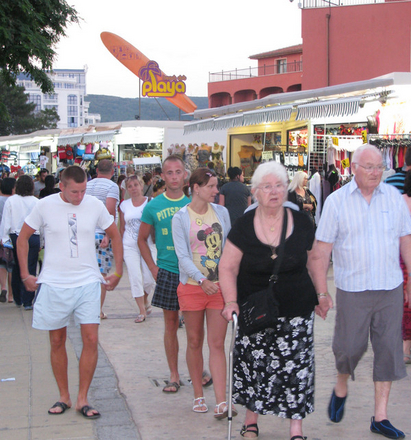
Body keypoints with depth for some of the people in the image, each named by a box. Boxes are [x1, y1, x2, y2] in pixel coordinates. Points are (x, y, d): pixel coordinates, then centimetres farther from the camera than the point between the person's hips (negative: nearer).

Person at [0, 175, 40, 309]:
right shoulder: (36, 202, -4)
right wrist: (41, 242, 9)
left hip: (15, 237, 1)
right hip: (33, 238, -1)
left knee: (16, 269, 15)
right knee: (30, 269, 2)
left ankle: (18, 299, 26)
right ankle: (27, 302, 1)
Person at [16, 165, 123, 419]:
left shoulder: (95, 206, -1)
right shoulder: (45, 206, -4)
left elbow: (115, 236, 13)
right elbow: (23, 239, 7)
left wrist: (118, 272, 10)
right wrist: (25, 274, 3)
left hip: (87, 283, 0)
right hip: (53, 284, 0)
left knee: (91, 340, -6)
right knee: (57, 341, 7)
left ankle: (82, 399, 5)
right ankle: (64, 397, 22)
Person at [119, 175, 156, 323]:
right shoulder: (124, 205, 7)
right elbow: (122, 228, 12)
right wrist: (120, 248, 11)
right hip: (130, 246, 1)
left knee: (149, 279, -3)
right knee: (135, 278, -5)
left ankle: (145, 300, 29)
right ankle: (142, 311, 4)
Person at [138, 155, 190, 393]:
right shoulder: (153, 206, 1)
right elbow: (142, 239, 11)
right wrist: (154, 268, 3)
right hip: (167, 272, 0)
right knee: (171, 323, 5)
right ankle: (174, 375, 13)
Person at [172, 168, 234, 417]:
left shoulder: (221, 212, 7)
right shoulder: (181, 218, -3)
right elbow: (183, 256, -10)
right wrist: (202, 280, -23)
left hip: (219, 286, 2)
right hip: (192, 286, -1)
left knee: (217, 344, -3)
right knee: (195, 342, 9)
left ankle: (221, 402, -6)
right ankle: (198, 395, 23)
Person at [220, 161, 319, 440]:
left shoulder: (302, 223, -1)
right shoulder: (244, 226, -5)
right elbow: (227, 267, -2)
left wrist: (321, 295, 10)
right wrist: (231, 301, -14)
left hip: (297, 312, 0)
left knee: (296, 367, 0)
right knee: (253, 365, 6)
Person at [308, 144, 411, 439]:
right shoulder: (336, 201, -2)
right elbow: (321, 251, -3)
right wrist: (321, 293, -7)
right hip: (352, 290, -2)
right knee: (350, 347, 1)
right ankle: (341, 388, 34)